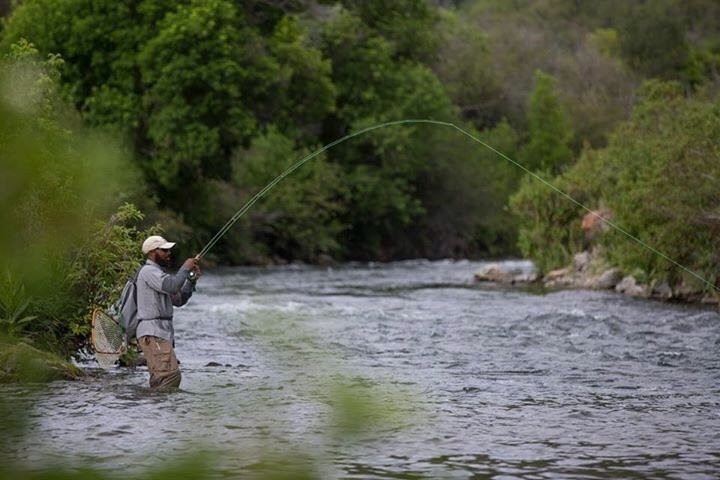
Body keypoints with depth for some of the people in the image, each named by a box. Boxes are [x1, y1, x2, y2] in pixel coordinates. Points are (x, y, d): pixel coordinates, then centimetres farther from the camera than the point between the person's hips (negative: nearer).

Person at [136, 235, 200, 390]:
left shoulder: (158, 272, 26)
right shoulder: (149, 271, -7)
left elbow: (179, 300, 23)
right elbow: (172, 286, -22)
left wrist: (191, 280, 11)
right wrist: (185, 268, -7)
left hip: (162, 333, 11)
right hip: (153, 335, -11)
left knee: (160, 380, 6)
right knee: (171, 374, -23)